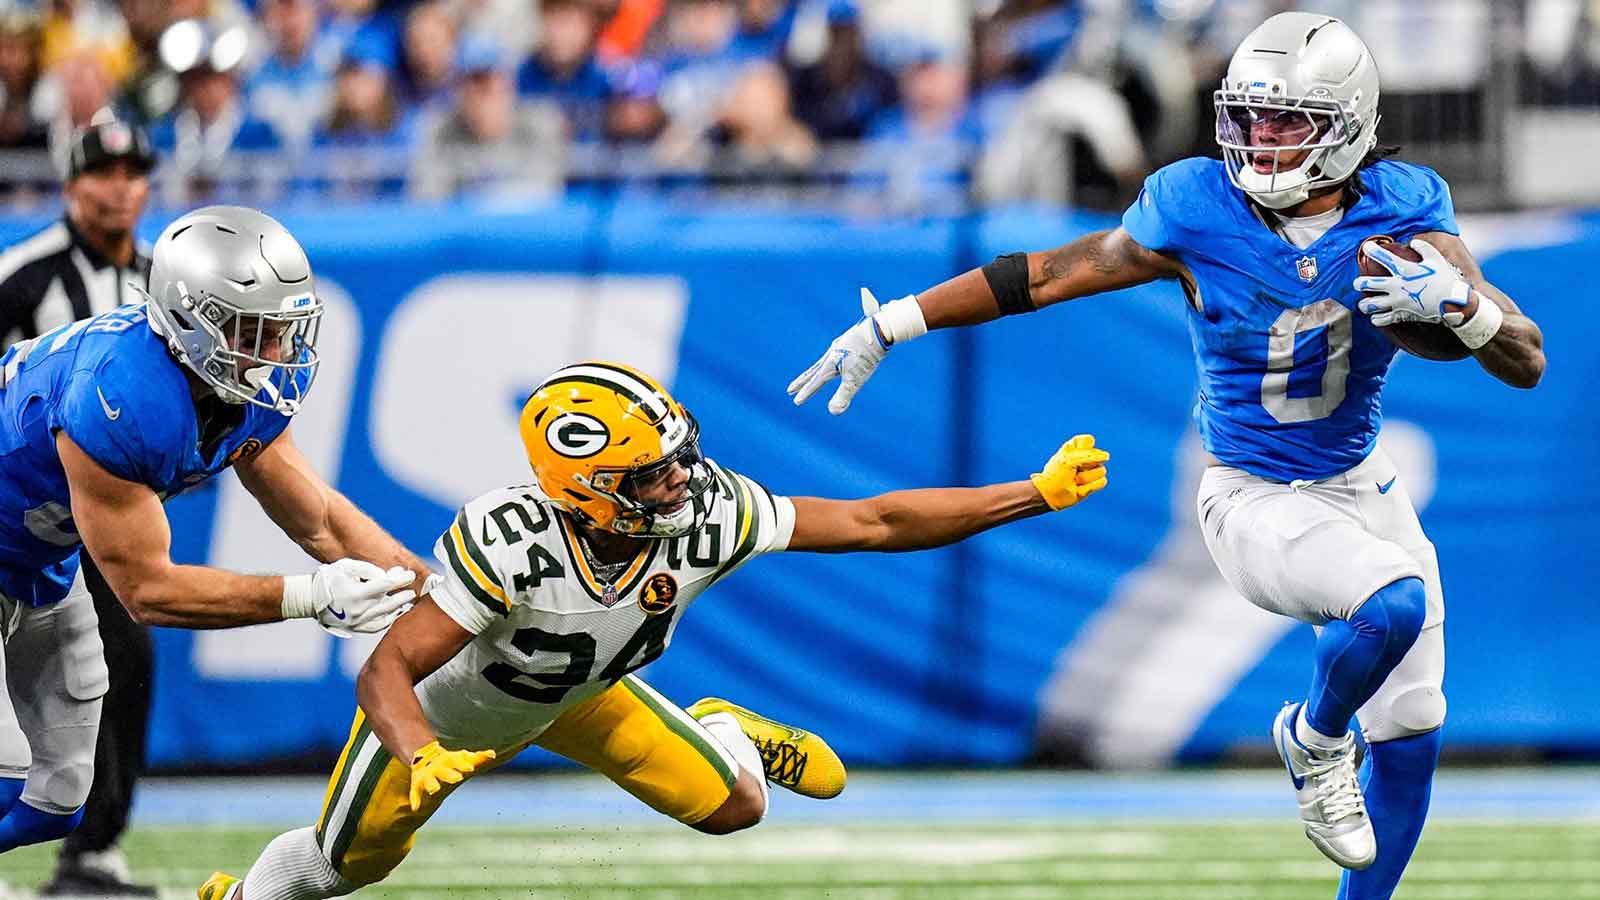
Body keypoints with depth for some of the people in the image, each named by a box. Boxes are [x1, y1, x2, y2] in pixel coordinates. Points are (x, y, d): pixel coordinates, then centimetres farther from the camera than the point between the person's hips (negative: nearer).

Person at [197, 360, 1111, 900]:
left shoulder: (708, 511, -33)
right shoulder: (506, 542, -46)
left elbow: (874, 522, -26)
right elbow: (385, 670, -42)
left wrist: (1039, 493, -27)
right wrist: (425, 763, -62)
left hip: (577, 691, 4)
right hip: (447, 701, -4)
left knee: (732, 807, -4)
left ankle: (725, 734, 31)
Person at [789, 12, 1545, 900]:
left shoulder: (1403, 210, -11)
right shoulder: (1196, 211, -16)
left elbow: (1527, 364, -12)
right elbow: (1045, 275, -5)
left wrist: (1458, 302, -33)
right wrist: (888, 326, -3)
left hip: (1361, 491, 5)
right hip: (1253, 501, -5)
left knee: (1409, 741, 8)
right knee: (1395, 602, -32)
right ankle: (1314, 740, -1)